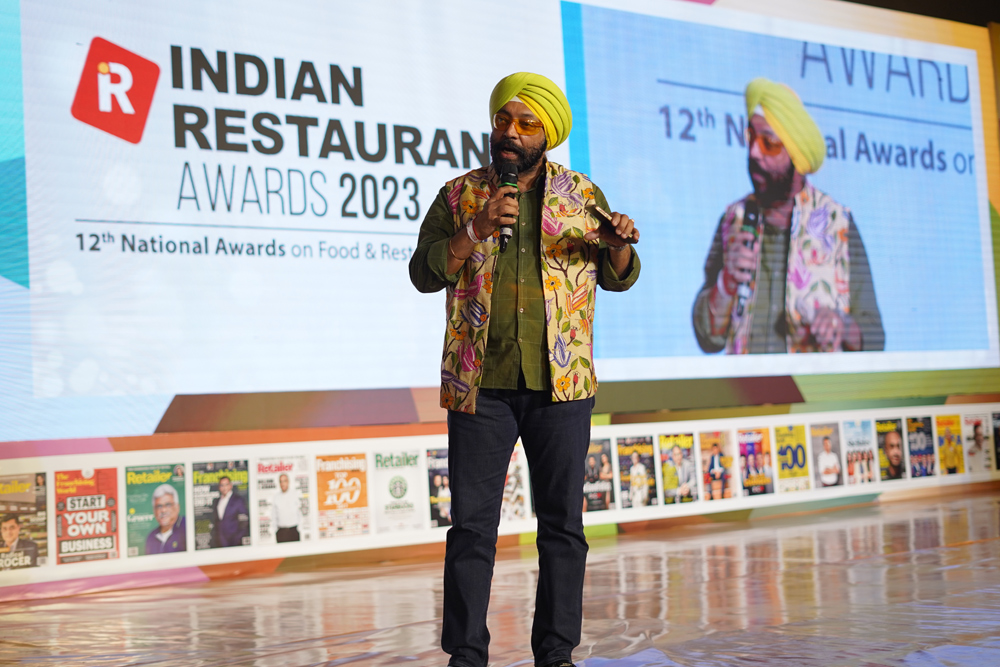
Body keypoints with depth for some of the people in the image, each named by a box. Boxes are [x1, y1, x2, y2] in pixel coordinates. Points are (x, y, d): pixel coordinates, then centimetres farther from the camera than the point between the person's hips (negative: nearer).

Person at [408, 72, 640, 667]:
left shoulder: (582, 195, 8)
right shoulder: (458, 195, 7)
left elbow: (619, 278, 13)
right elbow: (424, 273, -2)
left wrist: (619, 245, -9)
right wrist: (476, 230, -15)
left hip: (560, 384, 1)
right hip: (479, 386, 0)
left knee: (563, 522, 5)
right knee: (472, 524, 1)